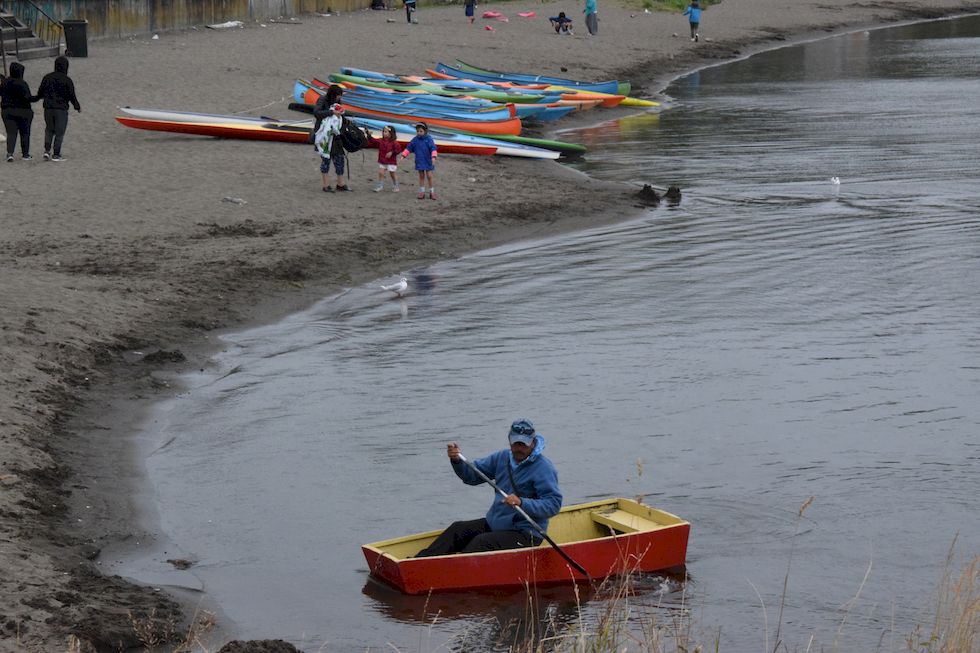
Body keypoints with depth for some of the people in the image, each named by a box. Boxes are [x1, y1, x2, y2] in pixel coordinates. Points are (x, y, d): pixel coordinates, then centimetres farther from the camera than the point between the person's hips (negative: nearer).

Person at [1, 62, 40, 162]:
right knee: (25, 133, 11)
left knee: (11, 133, 4)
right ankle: (25, 154, 17)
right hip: (22, 111, -3)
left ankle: (10, 153, -14)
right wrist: (39, 97, -11)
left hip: (7, 111, 3)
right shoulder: (22, 84, -15)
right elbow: (28, 98, -20)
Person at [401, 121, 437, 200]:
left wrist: (433, 157, -32)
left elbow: (433, 148, -18)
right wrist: (403, 156, -1)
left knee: (429, 176, 0)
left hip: (428, 162, -3)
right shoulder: (415, 140, -1)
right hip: (419, 161, 3)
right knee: (421, 176, 10)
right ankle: (422, 192, 17)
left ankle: (432, 192, 10)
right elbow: (408, 148, 6)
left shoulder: (428, 139, -11)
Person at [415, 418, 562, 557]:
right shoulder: (503, 457, 8)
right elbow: (472, 475, 11)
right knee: (457, 530, -7)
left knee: (481, 542, -28)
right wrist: (457, 460, -11)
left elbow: (554, 504, -24)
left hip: (525, 534, -8)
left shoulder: (544, 468, -14)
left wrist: (521, 503, -37)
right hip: (494, 523, 8)